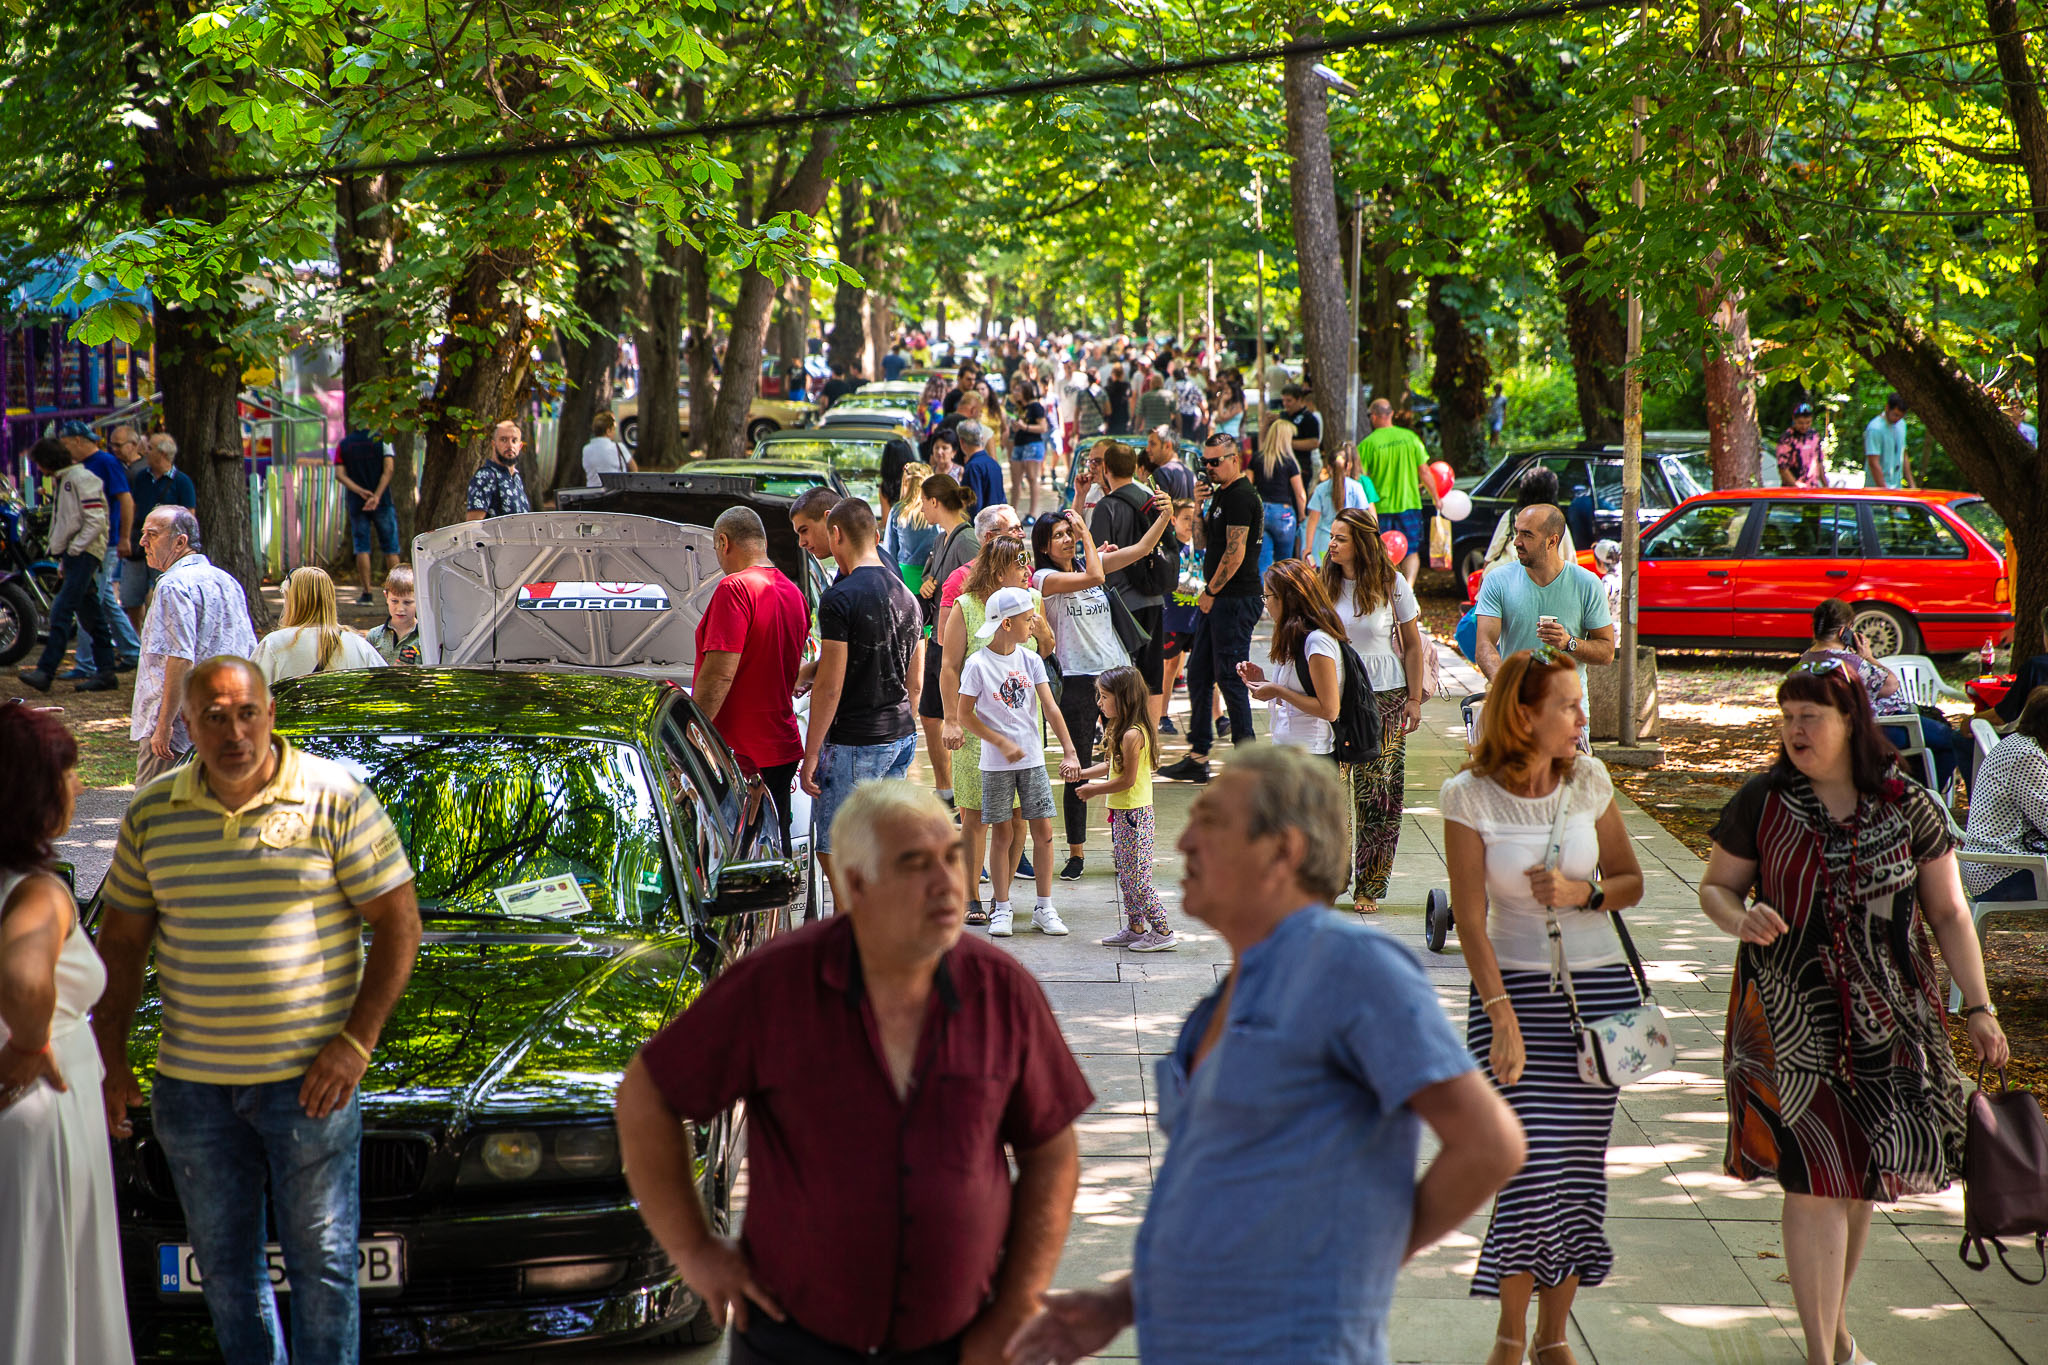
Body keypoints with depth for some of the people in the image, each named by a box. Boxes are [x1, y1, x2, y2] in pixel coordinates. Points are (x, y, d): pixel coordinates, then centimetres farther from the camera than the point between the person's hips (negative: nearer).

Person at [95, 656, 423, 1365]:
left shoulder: (334, 799, -6)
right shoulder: (153, 814, 5)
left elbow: (399, 922, -5)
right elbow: (121, 941, 12)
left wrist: (356, 1041, -13)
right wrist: (109, 1059, 4)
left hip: (309, 1078, -4)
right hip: (190, 1081, 4)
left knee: (322, 1262, 3)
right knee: (225, 1264, 13)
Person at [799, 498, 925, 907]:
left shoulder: (840, 598, -15)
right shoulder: (906, 596, 10)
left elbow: (830, 686, -17)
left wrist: (811, 755, -12)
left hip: (854, 742, -8)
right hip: (902, 736, 8)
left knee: (835, 852, -1)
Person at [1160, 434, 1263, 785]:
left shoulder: (1240, 496, -15)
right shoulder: (1222, 493, 16)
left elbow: (1235, 552, -20)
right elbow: (1206, 542, 17)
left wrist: (1211, 592, -13)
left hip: (1236, 598, -10)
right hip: (1217, 598, 10)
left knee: (1230, 676, -6)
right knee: (1198, 673, 12)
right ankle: (1197, 758, 17)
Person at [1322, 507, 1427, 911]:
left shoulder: (1392, 585, -3)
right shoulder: (1324, 585, 3)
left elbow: (1413, 646, 2)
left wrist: (1414, 699, -2)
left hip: (1384, 697, -1)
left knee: (1380, 793, 0)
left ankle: (1367, 887, 8)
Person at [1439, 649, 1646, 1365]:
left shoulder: (1588, 780, -1)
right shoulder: (1471, 796, -10)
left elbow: (1632, 881, 9)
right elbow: (1470, 919, -12)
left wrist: (1582, 891, -12)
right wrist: (1502, 1015, -20)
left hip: (1600, 986, 3)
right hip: (1513, 985, -3)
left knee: (1579, 1163, 5)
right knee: (1531, 1164, -9)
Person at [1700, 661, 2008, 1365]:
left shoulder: (1909, 807, 1)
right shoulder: (1761, 802, -1)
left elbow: (1948, 913, 7)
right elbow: (1715, 886, 7)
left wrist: (1977, 1006, 4)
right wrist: (1740, 918, -16)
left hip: (1887, 1018, 2)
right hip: (1790, 1019, -2)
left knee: (1862, 1177, 11)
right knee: (1814, 1178, -8)